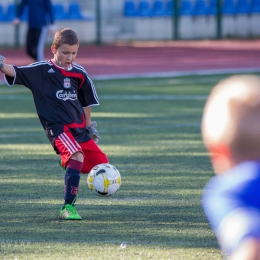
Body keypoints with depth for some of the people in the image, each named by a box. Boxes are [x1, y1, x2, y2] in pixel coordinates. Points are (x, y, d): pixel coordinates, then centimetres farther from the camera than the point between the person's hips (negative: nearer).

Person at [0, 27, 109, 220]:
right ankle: (68, 208, -26)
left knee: (102, 163, 4)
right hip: (57, 127, -6)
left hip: (78, 127, 6)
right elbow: (15, 73, -16)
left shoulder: (79, 74, 8)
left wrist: (89, 127, 24)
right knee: (77, 156, -29)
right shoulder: (41, 71, -4)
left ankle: (67, 161, 33)